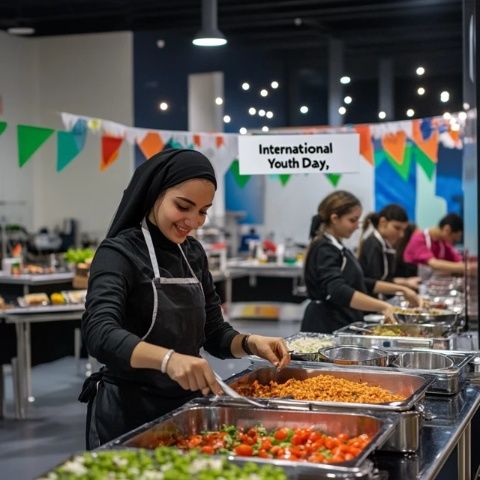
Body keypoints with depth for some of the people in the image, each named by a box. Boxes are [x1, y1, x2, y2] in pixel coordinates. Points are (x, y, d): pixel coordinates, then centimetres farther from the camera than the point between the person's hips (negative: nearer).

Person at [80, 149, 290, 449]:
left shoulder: (194, 254, 4)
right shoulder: (120, 253, -16)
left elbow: (214, 333, 9)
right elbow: (100, 335, -31)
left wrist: (250, 343, -12)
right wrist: (168, 358, -47)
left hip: (184, 408, 7)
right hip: (128, 413, -7)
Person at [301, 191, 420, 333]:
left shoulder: (337, 248, 14)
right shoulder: (324, 250, -15)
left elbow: (360, 284, 23)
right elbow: (338, 291, -30)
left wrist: (400, 289, 14)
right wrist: (383, 306, -39)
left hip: (341, 326, 9)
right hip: (325, 328, -9)